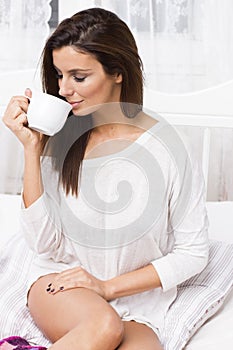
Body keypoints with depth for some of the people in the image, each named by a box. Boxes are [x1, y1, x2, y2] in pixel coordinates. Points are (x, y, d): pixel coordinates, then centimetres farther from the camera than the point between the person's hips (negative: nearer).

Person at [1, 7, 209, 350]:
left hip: (136, 299, 1)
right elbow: (45, 243, -8)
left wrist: (108, 286, -9)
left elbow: (192, 253, -4)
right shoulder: (59, 137, -5)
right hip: (60, 283, 0)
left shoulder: (165, 147, -11)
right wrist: (32, 148, -13)